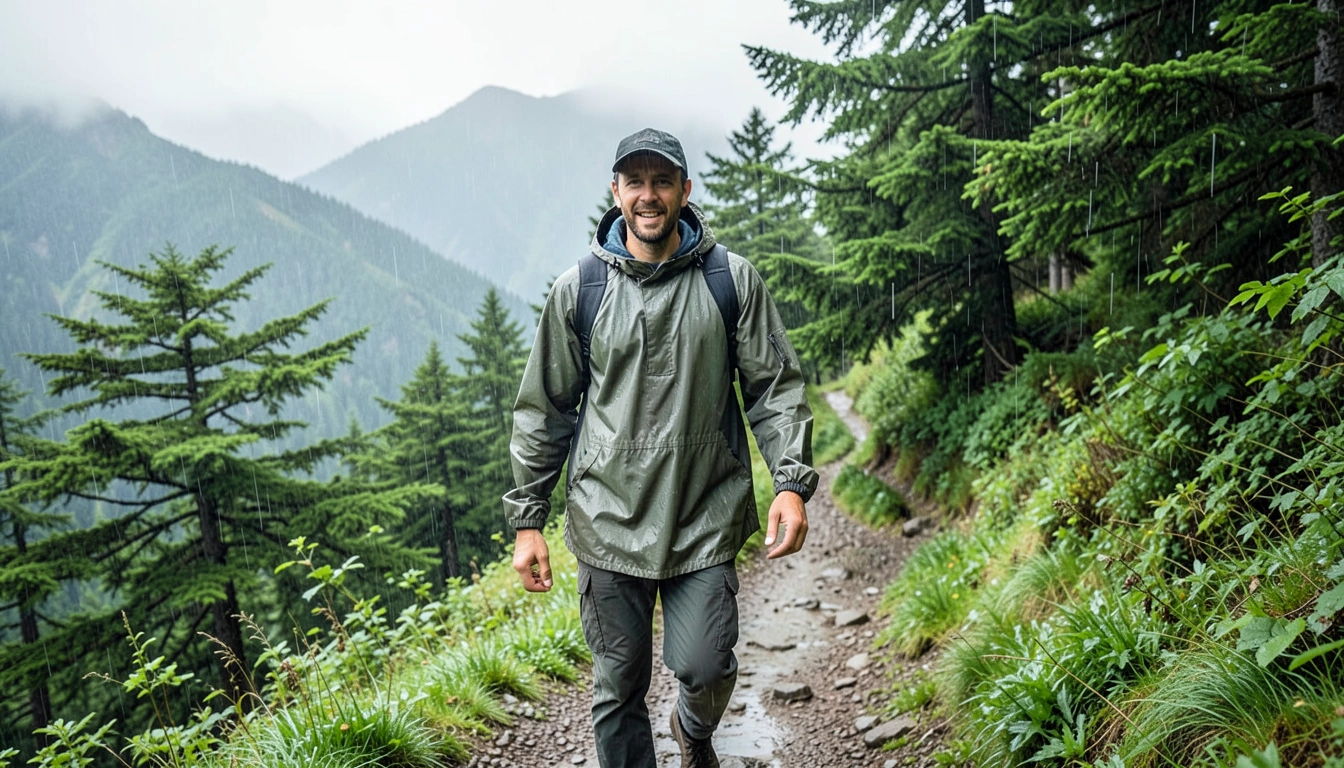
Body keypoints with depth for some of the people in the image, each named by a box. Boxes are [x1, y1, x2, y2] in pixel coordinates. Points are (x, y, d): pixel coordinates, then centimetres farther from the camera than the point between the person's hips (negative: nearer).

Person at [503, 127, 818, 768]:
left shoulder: (732, 280, 1)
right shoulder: (578, 290, 2)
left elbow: (776, 386, 4)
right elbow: (544, 410, 7)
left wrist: (791, 481, -9)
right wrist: (527, 521, 5)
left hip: (707, 517, 0)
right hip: (609, 520, 1)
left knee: (705, 668, -3)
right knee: (618, 689, 7)